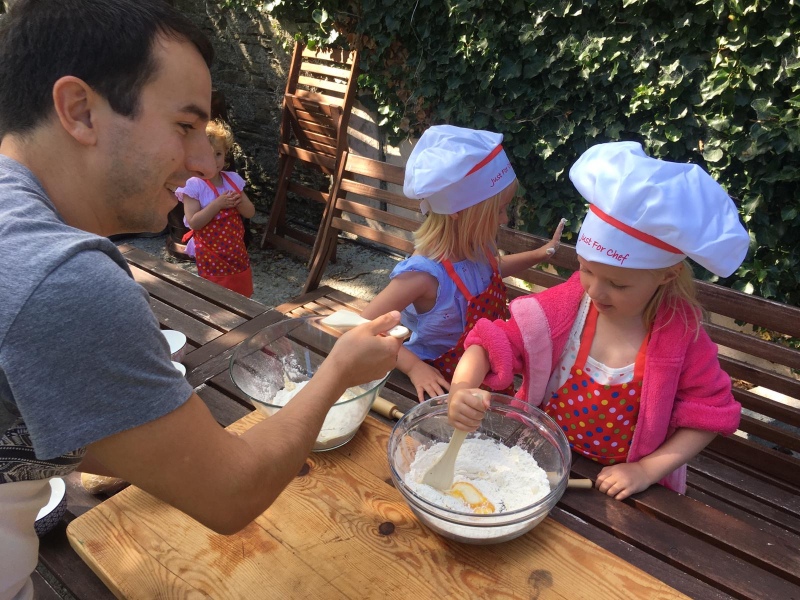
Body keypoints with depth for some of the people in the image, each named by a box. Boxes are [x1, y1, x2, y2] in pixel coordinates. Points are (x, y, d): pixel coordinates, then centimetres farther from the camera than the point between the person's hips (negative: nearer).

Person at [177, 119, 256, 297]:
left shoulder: (233, 179, 3)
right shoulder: (193, 185, -13)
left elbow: (250, 212, 4)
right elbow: (193, 222, -20)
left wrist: (239, 201, -17)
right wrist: (218, 204, -26)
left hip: (237, 251, 5)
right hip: (211, 256, -5)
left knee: (242, 295, 17)